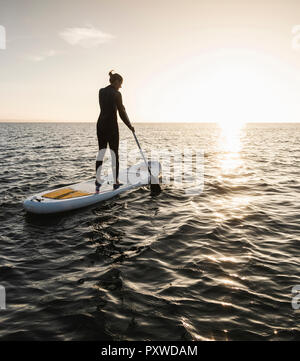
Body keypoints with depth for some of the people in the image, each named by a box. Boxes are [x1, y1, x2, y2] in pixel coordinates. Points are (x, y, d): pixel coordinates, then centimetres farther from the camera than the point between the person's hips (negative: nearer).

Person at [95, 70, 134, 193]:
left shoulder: (101, 91, 8)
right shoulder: (116, 94, -10)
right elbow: (122, 113, -8)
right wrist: (130, 126, 3)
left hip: (100, 124, 6)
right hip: (111, 125, -6)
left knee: (101, 151, 8)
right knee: (114, 153, 2)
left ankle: (98, 180, 2)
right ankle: (116, 182, 9)